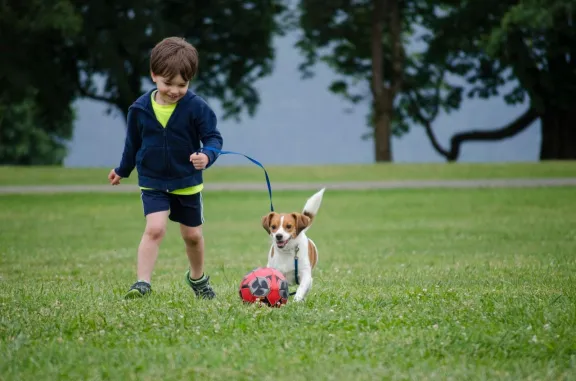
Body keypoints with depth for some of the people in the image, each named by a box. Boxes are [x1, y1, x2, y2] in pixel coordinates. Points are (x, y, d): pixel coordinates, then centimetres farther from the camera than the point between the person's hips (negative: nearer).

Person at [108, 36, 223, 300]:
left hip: (187, 182, 0)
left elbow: (213, 137, -10)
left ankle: (197, 277, 40)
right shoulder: (140, 109, -8)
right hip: (152, 182, 0)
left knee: (192, 234, 15)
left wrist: (207, 155, -32)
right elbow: (133, 143, 8)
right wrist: (122, 170, 21)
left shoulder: (196, 107, -14)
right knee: (155, 228, -21)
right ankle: (143, 282, -20)